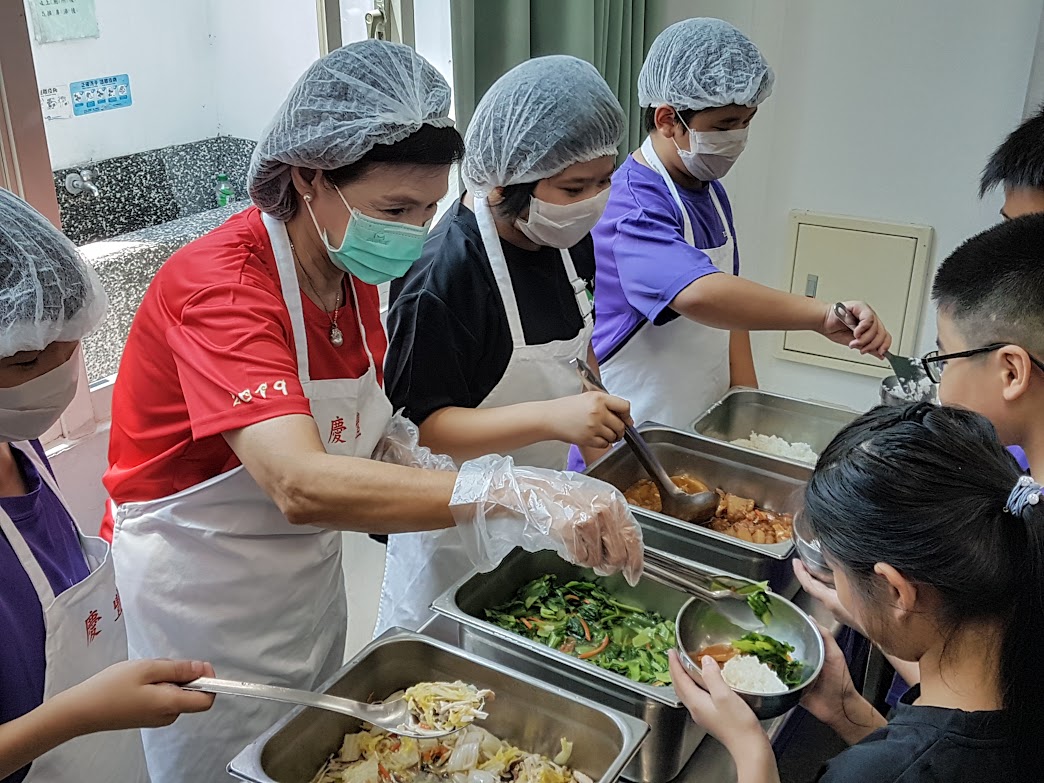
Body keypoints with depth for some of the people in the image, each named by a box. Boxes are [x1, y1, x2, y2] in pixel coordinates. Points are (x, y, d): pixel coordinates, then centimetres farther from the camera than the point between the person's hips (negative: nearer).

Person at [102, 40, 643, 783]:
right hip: (203, 592, -7)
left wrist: (412, 460, -15)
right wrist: (514, 494, -50)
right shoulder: (221, 285, -30)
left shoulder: (353, 266, -5)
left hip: (308, 571, 7)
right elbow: (301, 484, -44)